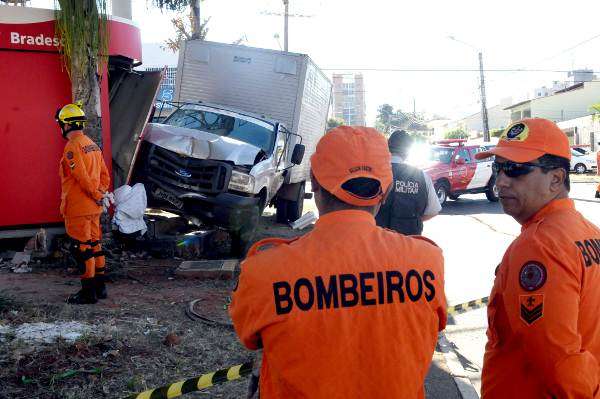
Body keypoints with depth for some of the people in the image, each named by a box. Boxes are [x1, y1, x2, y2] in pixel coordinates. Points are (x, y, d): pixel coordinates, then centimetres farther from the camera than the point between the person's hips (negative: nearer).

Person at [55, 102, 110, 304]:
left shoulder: (72, 147, -16)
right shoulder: (92, 145, 12)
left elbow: (83, 178, -21)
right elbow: (105, 175, 13)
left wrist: (97, 195, -9)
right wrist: (101, 193, 10)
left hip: (78, 208, -9)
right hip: (93, 207, 9)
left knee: (82, 248, -2)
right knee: (94, 244, 15)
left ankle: (88, 292, 4)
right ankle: (99, 286, 24)